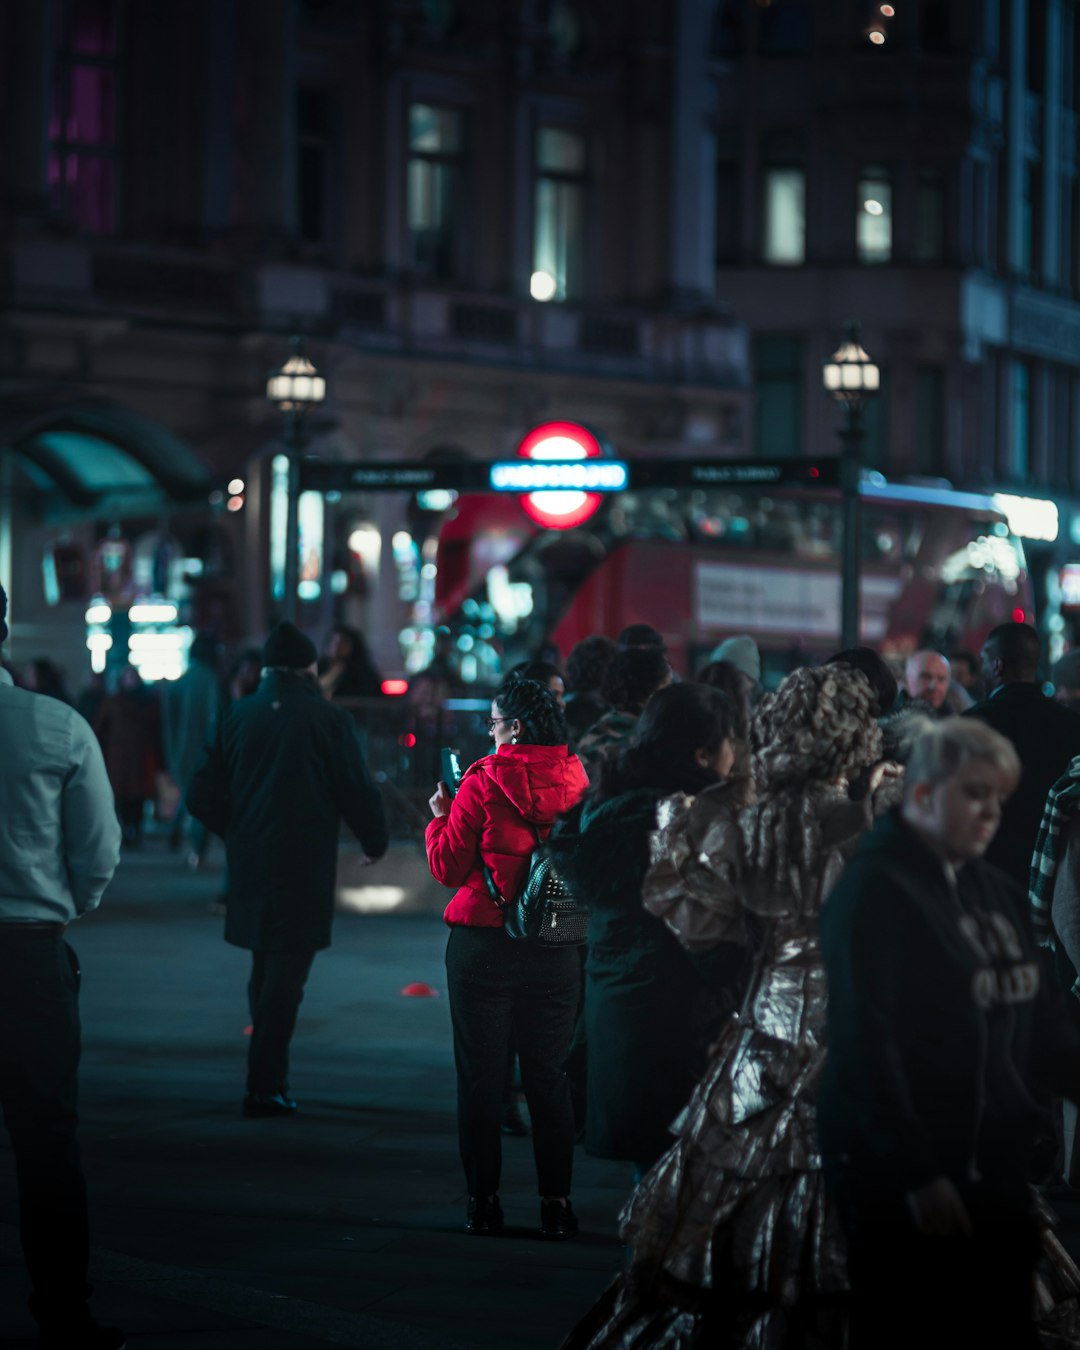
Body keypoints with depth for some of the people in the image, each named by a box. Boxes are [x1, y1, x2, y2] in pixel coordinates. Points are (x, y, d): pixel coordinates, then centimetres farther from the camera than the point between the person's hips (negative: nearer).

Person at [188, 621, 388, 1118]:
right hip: (304, 870, -4)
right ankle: (265, 1086, -4)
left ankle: (269, 1077, 24)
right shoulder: (328, 719, -7)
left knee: (264, 970, 19)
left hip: (249, 866, 4)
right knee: (286, 972, -1)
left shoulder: (236, 716, 3)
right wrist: (375, 842, 12)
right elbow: (358, 793, -6)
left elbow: (202, 797, 3)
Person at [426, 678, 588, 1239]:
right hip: (556, 952, 3)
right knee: (547, 1073, 11)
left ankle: (484, 1200, 6)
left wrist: (440, 816, 12)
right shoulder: (576, 782, -1)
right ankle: (556, 1202, 9)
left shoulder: (482, 784, -12)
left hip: (484, 945, -3)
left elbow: (448, 866, -7)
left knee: (480, 1075, 6)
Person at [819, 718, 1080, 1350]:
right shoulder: (876, 889, -11)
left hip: (996, 1167, 7)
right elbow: (865, 1042, -17)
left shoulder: (995, 890, 13)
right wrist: (916, 1174, -20)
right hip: (903, 1178, -7)